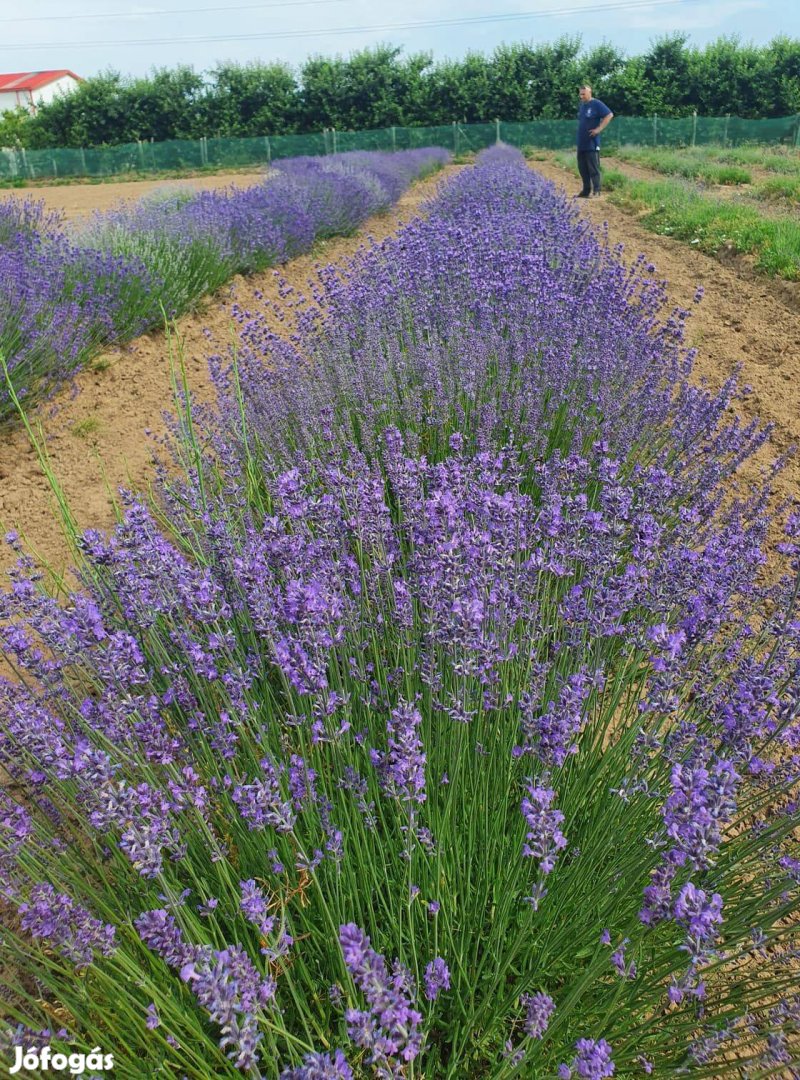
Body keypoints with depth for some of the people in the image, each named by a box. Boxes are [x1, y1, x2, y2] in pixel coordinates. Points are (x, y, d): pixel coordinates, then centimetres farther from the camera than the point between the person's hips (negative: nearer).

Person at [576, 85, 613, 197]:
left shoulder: (596, 104, -7)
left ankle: (596, 191, -5)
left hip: (592, 144, -8)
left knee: (593, 169, -7)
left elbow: (609, 115, -11)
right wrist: (580, 131, 14)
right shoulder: (581, 105, 15)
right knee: (582, 168, 9)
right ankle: (586, 191, 16)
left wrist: (599, 128, -15)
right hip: (581, 143, 8)